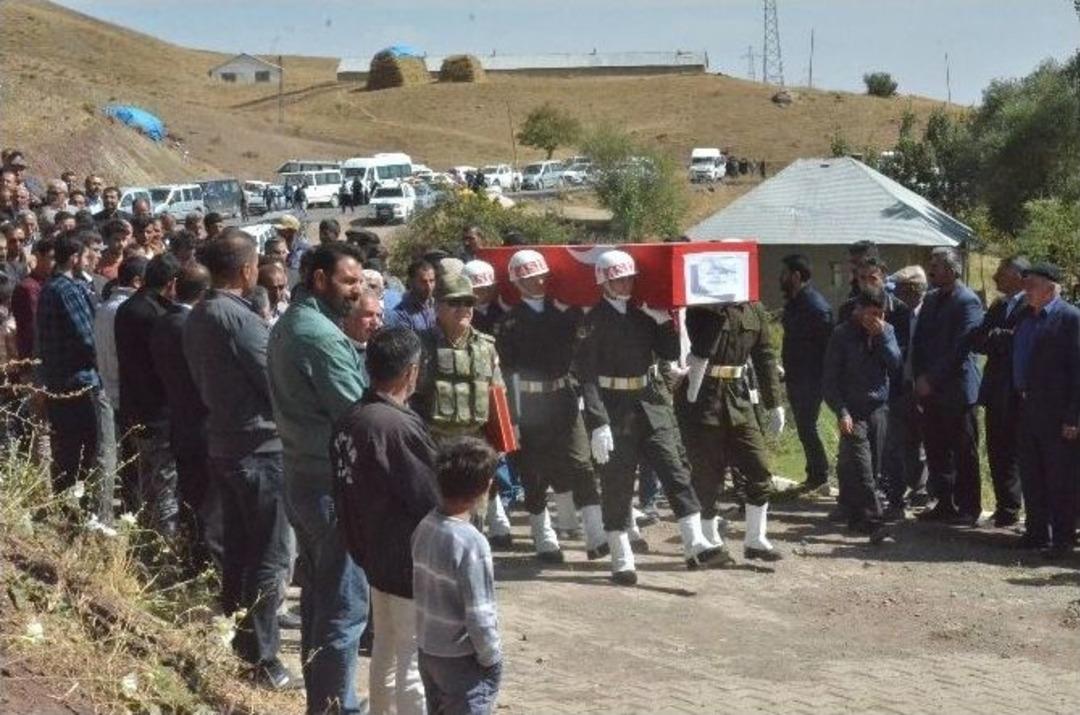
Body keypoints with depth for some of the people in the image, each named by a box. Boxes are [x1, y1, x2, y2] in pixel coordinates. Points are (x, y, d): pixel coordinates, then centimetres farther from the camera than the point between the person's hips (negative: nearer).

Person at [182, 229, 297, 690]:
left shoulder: (197, 317, 7)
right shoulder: (238, 319, -20)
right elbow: (276, 383, -18)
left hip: (223, 442, 9)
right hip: (259, 447, -9)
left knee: (237, 550, 16)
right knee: (268, 557, -2)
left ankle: (237, 647, 25)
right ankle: (262, 661, 1)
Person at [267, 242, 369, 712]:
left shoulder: (287, 325, 12)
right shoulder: (322, 335, -19)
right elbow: (356, 412, -19)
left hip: (302, 474, 10)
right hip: (334, 482, -10)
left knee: (317, 597, 17)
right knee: (344, 605, -4)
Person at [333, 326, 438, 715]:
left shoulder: (349, 420, 1)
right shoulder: (399, 427, -26)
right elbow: (435, 500, -21)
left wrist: (362, 547, 17)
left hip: (375, 557, 9)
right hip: (413, 565, -9)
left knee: (385, 649, 21)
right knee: (416, 662, 1)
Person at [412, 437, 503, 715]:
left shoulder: (424, 528, -3)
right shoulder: (471, 543, -25)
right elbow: (480, 616, -22)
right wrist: (492, 660, -8)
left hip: (427, 651, 8)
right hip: (461, 661, -8)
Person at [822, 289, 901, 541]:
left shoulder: (887, 331, 9)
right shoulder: (842, 334, -4)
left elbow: (895, 363, -4)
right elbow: (829, 379, -4)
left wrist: (882, 336, -12)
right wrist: (841, 412, -11)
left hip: (878, 409, 4)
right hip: (853, 412, -4)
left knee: (874, 470, 5)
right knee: (861, 468, -12)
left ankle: (857, 518, 15)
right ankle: (874, 521, -15)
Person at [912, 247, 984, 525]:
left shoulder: (967, 301, -11)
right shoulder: (931, 299, 13)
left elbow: (960, 349, -16)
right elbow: (919, 341, 15)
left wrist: (931, 379, -15)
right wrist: (920, 378, 4)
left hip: (956, 390, -7)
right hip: (931, 388, 7)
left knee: (964, 453, 0)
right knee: (936, 450, 11)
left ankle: (968, 509, 8)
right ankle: (945, 504, 20)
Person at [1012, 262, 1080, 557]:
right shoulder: (1026, 316, 12)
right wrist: (1018, 398, 9)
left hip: (1056, 412, -8)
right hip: (1028, 408, 8)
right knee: (1031, 474, 13)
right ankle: (1037, 531, 24)